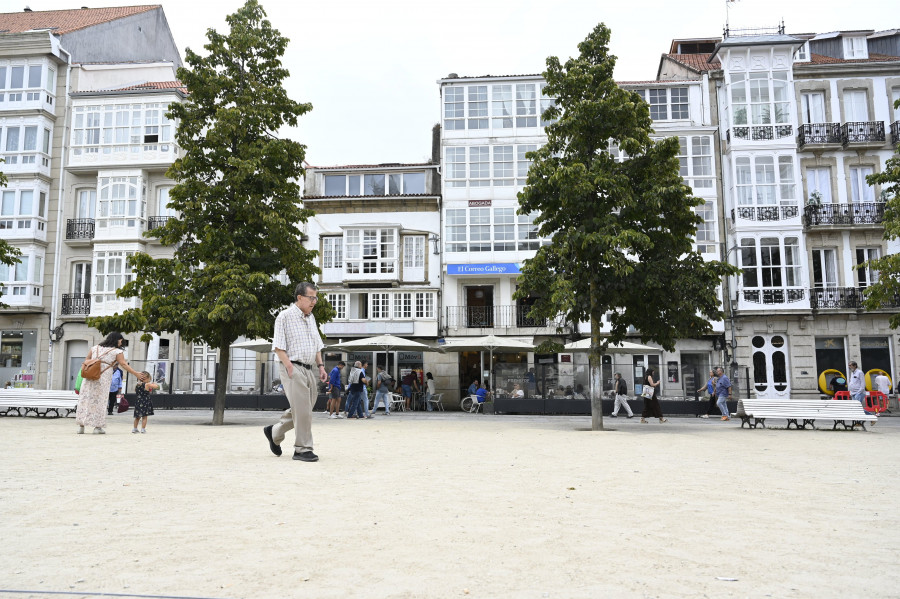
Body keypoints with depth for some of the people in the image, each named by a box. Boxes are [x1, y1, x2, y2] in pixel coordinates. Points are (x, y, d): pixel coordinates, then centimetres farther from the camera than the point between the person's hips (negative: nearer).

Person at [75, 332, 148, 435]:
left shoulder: (95, 348, 16)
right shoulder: (117, 352, 1)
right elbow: (124, 365, -5)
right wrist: (136, 374, -5)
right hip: (103, 379, -4)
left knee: (85, 399, 8)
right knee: (100, 401, 2)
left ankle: (81, 426, 9)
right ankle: (97, 427, 2)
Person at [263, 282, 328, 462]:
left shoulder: (311, 317, 17)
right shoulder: (285, 316, -6)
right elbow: (278, 346, -10)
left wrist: (321, 366, 12)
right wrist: (290, 368, -16)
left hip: (309, 369, 8)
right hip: (293, 368, -8)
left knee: (304, 409, 12)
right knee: (302, 410, -9)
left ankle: (274, 432, 31)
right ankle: (302, 449, 1)